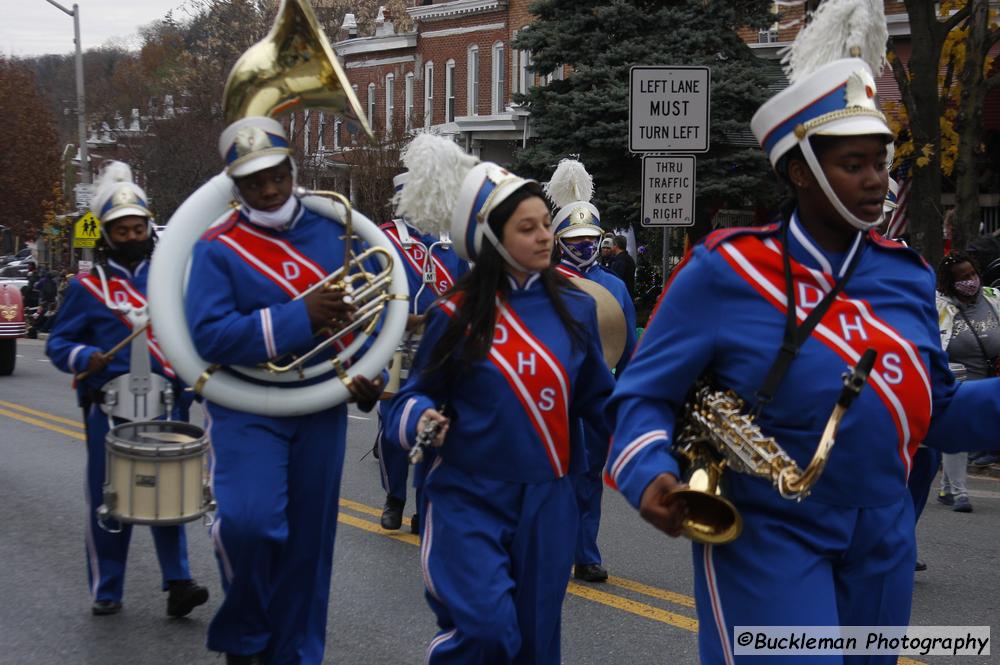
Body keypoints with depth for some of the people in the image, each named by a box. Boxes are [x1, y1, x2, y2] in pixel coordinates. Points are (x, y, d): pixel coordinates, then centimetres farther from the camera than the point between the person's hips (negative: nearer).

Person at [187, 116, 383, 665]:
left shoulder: (332, 233, 6)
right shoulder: (217, 250, -6)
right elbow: (208, 334, -19)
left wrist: (369, 372, -4)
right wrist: (299, 319, -24)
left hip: (321, 411, 4)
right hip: (247, 412, -4)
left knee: (309, 539, 9)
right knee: (248, 522, -23)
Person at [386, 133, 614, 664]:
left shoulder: (575, 308, 2)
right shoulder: (456, 315, -7)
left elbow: (600, 399, 9)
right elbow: (417, 394, 0)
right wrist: (421, 419, -22)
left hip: (547, 501, 3)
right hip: (469, 497, -3)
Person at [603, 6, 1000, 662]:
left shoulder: (907, 275, 3)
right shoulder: (725, 274, -12)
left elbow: (937, 410, 10)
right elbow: (643, 394, -9)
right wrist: (650, 476, -27)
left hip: (884, 545, 6)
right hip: (765, 541, -6)